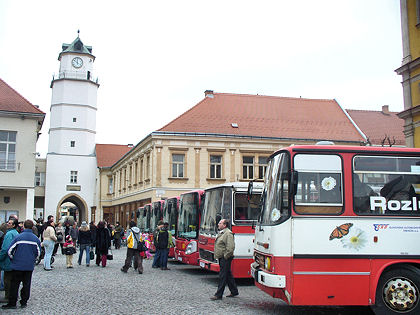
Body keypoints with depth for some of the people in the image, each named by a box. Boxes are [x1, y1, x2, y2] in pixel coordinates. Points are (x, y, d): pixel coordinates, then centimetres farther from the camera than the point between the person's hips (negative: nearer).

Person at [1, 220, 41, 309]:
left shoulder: (18, 237, -11)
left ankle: (12, 303, 11)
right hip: (30, 266, 3)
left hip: (17, 265, -3)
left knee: (14, 285, 7)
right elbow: (38, 252, 8)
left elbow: (9, 251, -9)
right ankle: (24, 302, 17)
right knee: (26, 284, 12)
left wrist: (13, 259, 8)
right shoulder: (36, 238, -1)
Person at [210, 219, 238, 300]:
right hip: (221, 258, 10)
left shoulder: (228, 233, -16)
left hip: (225, 258, -10)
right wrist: (217, 255, 18)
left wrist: (225, 256, -19)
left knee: (222, 276, -6)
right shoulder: (221, 233, 15)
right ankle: (234, 291, 26)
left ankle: (219, 295, -2)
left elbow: (231, 247, -24)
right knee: (228, 275, 16)